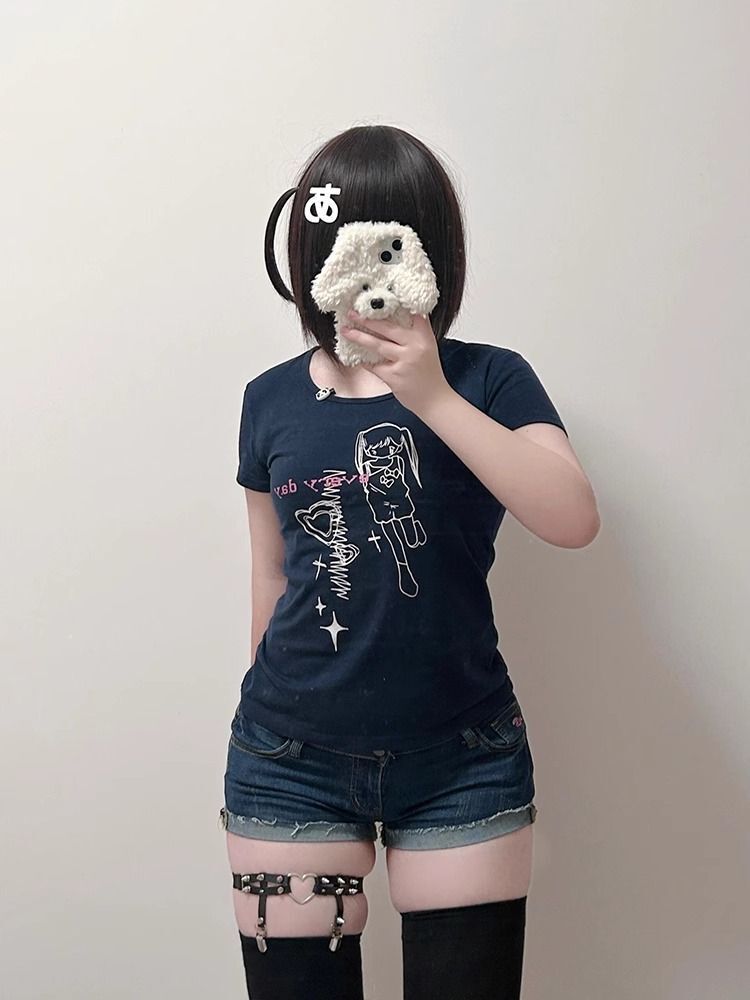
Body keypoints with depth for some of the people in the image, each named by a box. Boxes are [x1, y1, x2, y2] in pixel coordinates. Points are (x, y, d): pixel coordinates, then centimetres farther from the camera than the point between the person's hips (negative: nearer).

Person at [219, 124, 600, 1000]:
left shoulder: (488, 381, -4)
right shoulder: (272, 400, 2)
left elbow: (573, 521, -20)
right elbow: (273, 577, 11)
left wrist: (431, 397, -26)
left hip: (461, 763, -1)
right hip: (291, 764, 2)